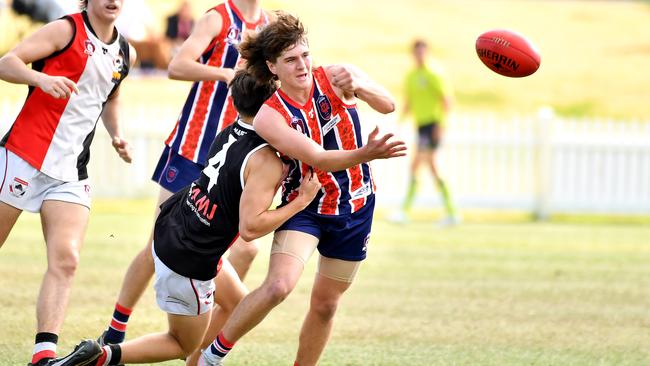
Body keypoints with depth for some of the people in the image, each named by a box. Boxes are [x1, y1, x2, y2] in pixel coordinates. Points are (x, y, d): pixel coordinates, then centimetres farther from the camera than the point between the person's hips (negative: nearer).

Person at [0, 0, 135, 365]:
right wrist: (42, 79, -30)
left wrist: (117, 134, 17)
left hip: (71, 172, 5)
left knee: (66, 260, -12)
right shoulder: (67, 30, -4)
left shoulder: (125, 54, 15)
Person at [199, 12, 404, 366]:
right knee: (278, 285, -24)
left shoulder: (334, 77, -11)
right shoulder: (269, 117, -19)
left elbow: (387, 105, -22)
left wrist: (359, 86, -43)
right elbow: (318, 159, -30)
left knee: (325, 304, 11)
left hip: (355, 207, 3)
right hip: (305, 207, -3)